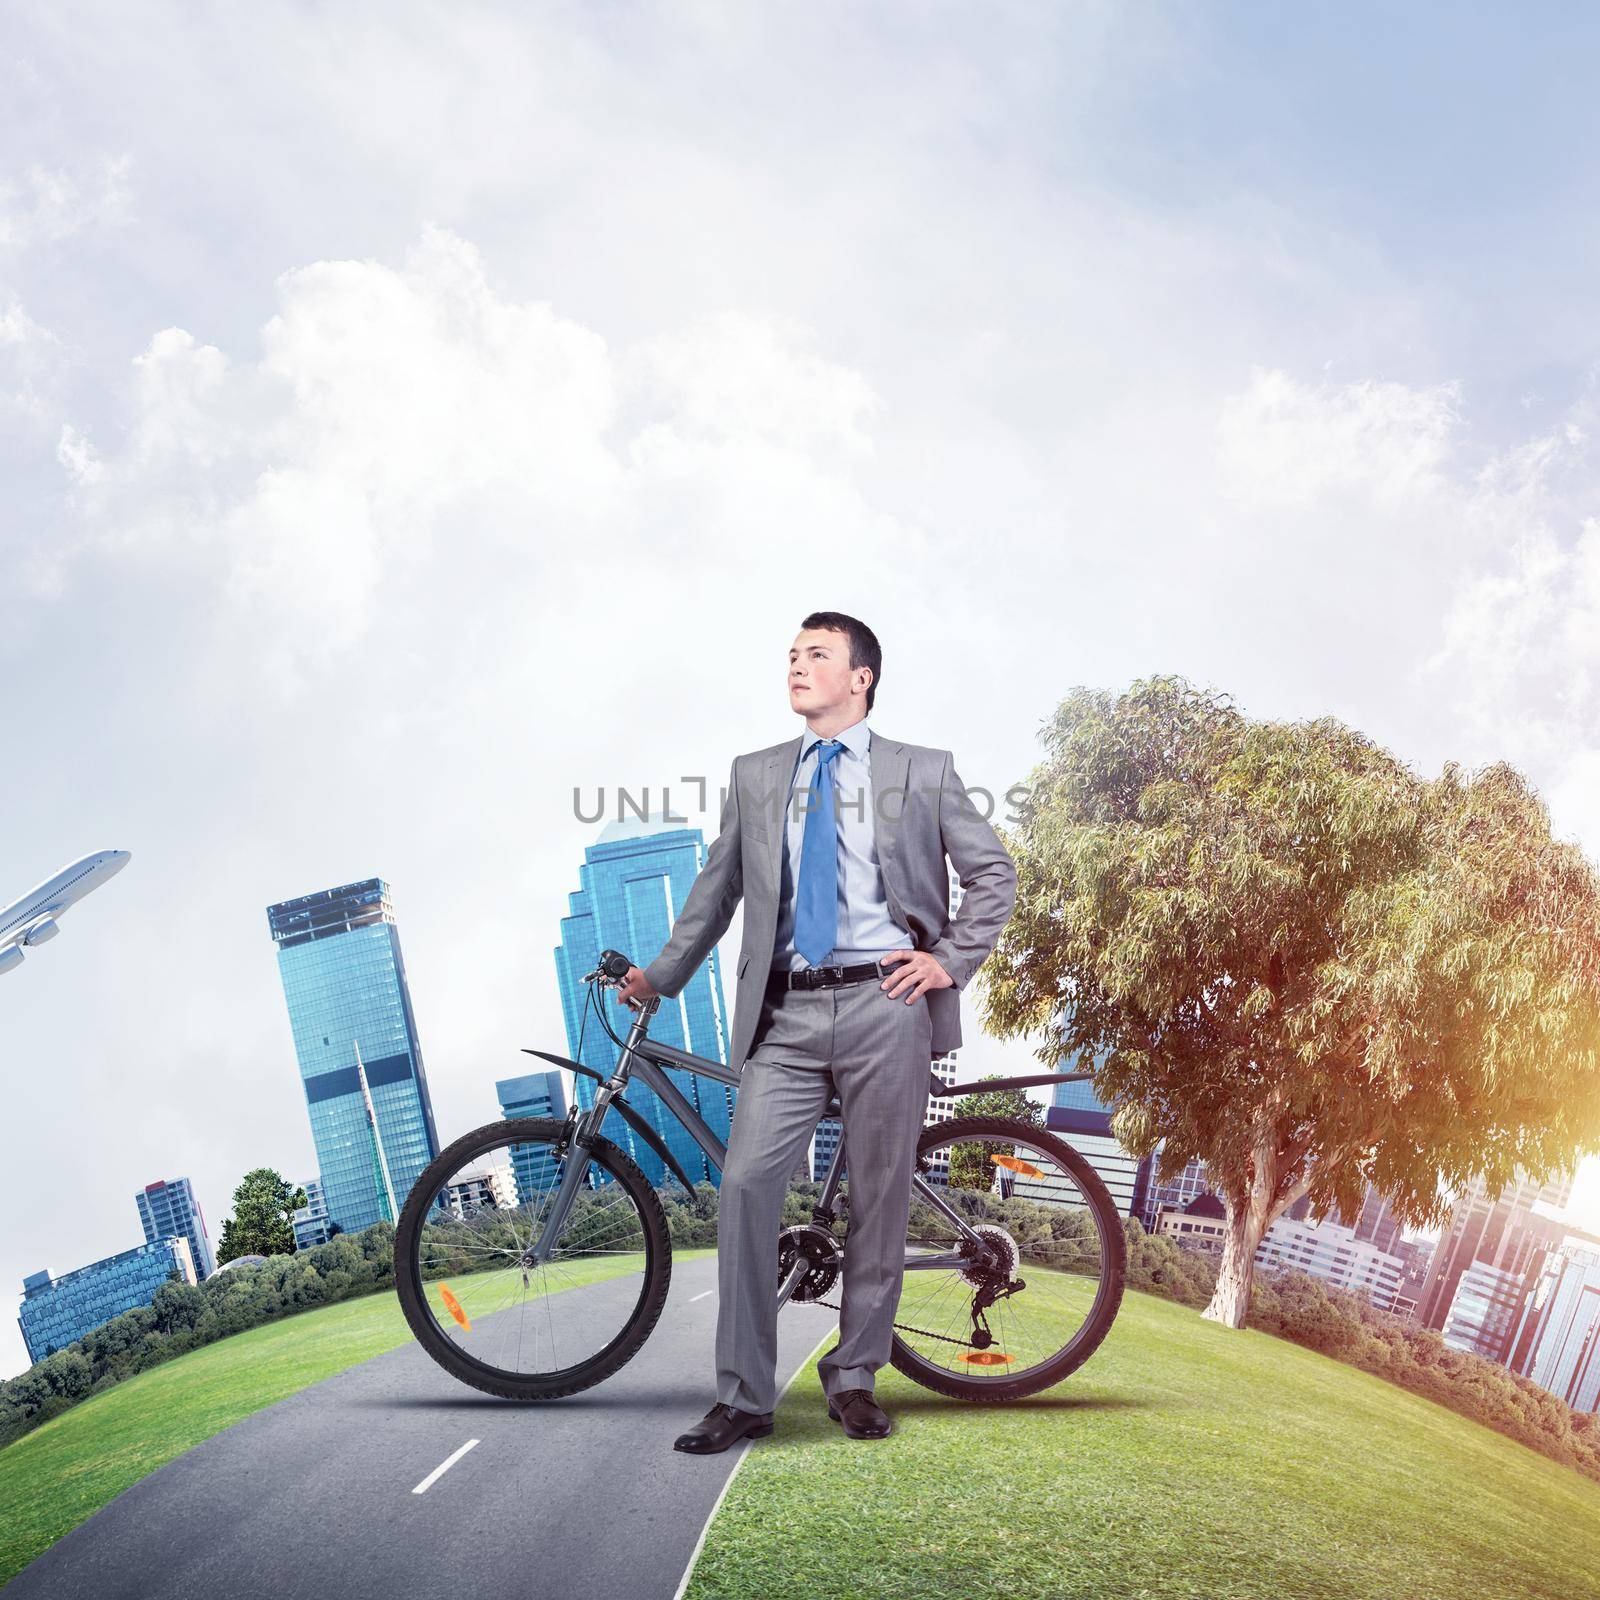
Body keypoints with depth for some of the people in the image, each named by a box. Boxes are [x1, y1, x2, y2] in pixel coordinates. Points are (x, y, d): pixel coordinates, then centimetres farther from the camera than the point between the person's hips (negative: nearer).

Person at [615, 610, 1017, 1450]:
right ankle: (742, 1397, 1)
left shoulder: (923, 772, 8)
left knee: (879, 1197, 4)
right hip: (784, 1012, 2)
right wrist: (661, 975, 18)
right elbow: (717, 886, 21)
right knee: (745, 1184, -9)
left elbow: (994, 873, 11)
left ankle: (854, 1379, 20)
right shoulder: (754, 775, 15)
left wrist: (950, 960, 1)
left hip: (883, 1007, -1)